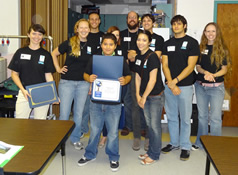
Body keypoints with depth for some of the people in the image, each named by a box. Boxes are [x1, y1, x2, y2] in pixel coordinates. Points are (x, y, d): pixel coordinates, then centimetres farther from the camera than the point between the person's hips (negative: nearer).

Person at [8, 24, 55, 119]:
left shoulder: (46, 54, 4)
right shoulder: (20, 52, 4)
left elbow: (48, 75, 2)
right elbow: (14, 74, 5)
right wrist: (23, 90, -10)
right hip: (24, 93, 0)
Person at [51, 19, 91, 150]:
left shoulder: (91, 46, 4)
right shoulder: (69, 43, -4)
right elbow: (54, 54, 8)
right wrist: (58, 69, 1)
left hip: (83, 83, 2)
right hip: (67, 82, -2)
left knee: (79, 113, 9)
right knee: (64, 113, 1)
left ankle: (75, 138, 27)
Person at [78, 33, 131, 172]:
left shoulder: (121, 61, 0)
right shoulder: (94, 59, 4)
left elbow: (128, 76, 7)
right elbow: (86, 74, 10)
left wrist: (125, 81, -15)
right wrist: (89, 78, -13)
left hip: (114, 103, -1)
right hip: (96, 102, 2)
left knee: (113, 132, 7)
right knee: (94, 130, 14)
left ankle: (114, 158, 25)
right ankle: (90, 154, 32)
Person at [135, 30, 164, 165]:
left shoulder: (152, 57, -17)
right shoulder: (138, 57, 7)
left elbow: (152, 80, -19)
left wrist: (144, 97, -13)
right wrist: (138, 96, 4)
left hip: (156, 96, -7)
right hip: (145, 96, 7)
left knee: (155, 125, 1)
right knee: (149, 124, 15)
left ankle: (154, 155, 14)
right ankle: (151, 151, 28)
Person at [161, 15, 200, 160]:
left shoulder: (192, 42, -2)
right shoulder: (168, 43, 11)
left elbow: (190, 66, -9)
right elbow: (165, 65, 4)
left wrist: (175, 81, -15)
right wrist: (170, 83, -11)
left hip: (185, 86, -4)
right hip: (169, 86, 4)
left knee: (185, 118, 2)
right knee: (171, 116, 12)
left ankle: (185, 146, 16)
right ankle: (174, 143, 27)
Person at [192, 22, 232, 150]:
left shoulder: (222, 49, -3)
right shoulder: (201, 48, 4)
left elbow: (224, 69, -5)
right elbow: (198, 66, 4)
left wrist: (213, 75, -22)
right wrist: (206, 72, -16)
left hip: (216, 87, -3)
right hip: (200, 86, 3)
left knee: (215, 117, -2)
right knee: (202, 115, 14)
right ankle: (200, 142, 27)